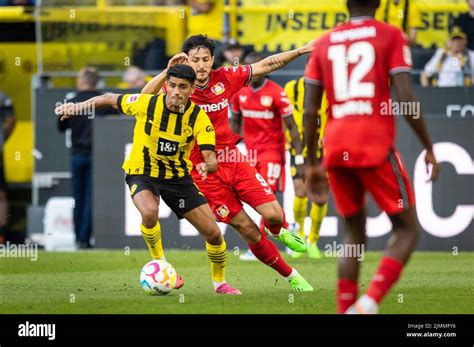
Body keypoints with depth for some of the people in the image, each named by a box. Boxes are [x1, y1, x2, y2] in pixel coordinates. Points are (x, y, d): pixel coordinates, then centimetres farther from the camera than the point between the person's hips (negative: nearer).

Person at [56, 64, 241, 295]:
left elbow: (211, 159, -23)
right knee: (149, 212, -37)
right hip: (142, 172, -2)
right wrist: (78, 107, -5)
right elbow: (110, 99, 0)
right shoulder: (146, 104, -18)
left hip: (178, 176, 2)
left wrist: (207, 166, -46)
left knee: (213, 233, -2)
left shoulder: (199, 118, -16)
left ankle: (219, 283, 25)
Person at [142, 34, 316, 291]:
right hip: (204, 172, -3)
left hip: (233, 160, 3)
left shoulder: (223, 79, 0)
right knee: (250, 232, -4)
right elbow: (146, 96, -29)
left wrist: (301, 51, 5)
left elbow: (266, 65, 7)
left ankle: (280, 233, 28)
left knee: (274, 215, -10)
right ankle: (291, 275, 14)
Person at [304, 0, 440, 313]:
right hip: (376, 147, -4)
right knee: (407, 229, 5)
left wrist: (312, 164, 18)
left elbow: (310, 111, 10)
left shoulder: (325, 43, 14)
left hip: (335, 151, 4)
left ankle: (345, 311, 9)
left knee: (355, 233, 19)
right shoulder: (390, 36, 2)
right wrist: (429, 149, 0)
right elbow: (406, 99, -8)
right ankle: (369, 303, -16)